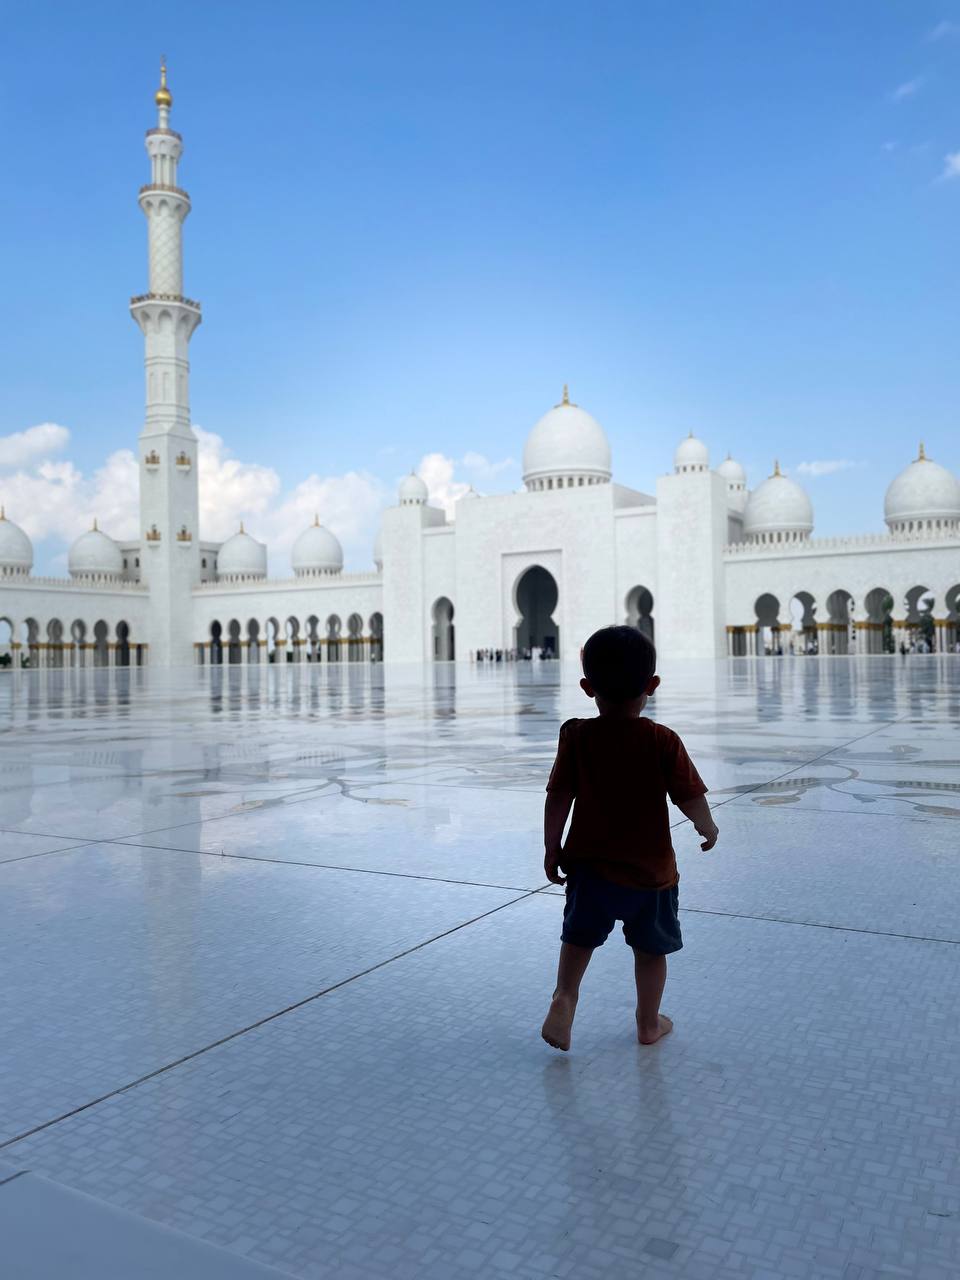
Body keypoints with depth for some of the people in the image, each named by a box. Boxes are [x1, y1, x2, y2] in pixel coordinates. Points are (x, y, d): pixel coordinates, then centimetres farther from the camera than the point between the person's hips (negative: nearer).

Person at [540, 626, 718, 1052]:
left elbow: (558, 798, -8)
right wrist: (708, 827, 11)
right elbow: (690, 797, -9)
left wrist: (551, 848, 1)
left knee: (580, 934, 21)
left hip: (589, 862, 1)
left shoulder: (576, 736, -9)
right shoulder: (663, 741, -12)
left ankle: (564, 996, 2)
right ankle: (649, 1022, 30)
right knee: (651, 947, 18)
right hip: (650, 868, -1)